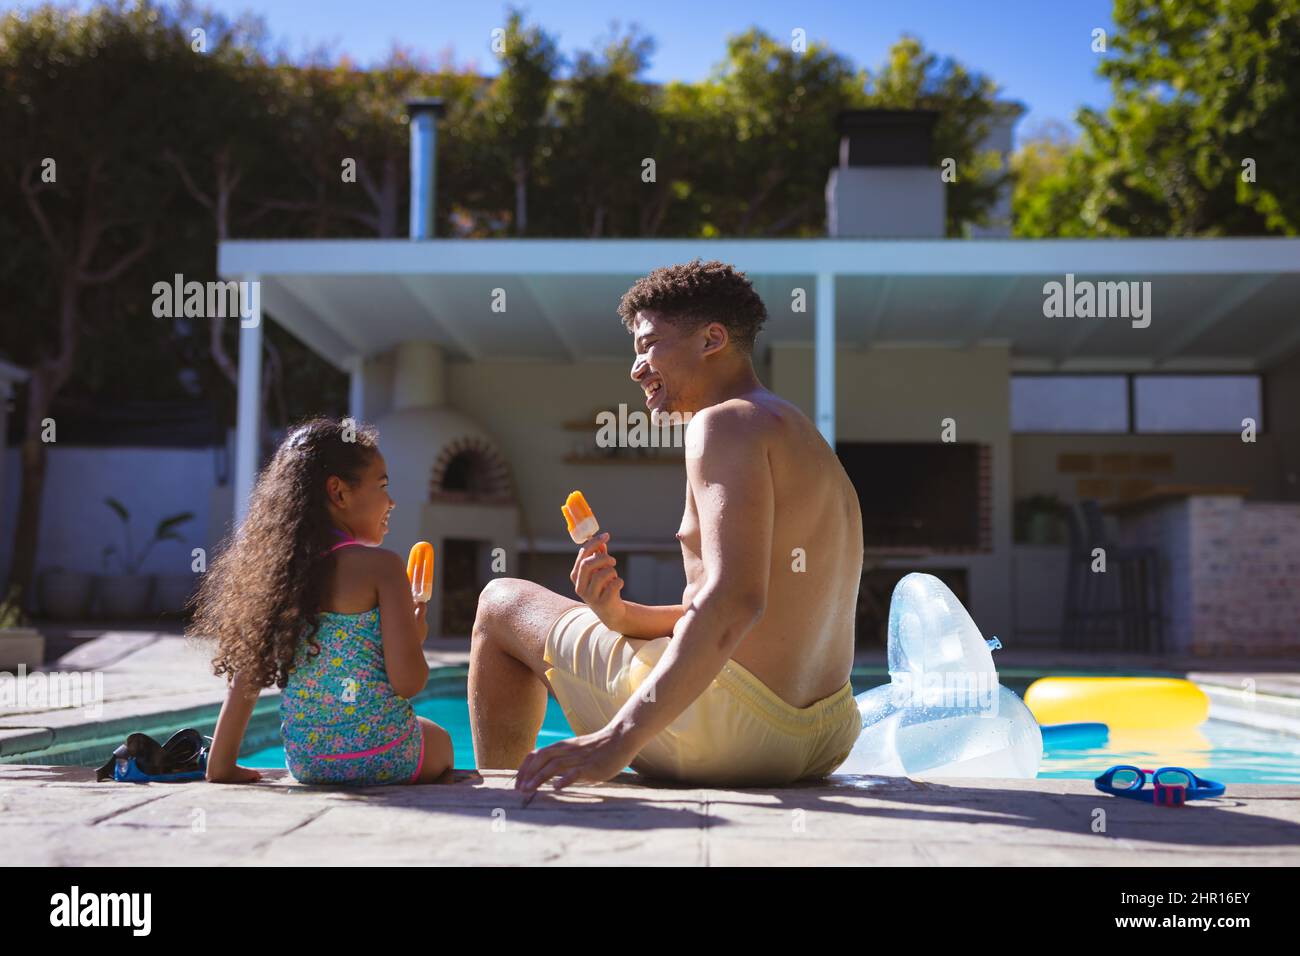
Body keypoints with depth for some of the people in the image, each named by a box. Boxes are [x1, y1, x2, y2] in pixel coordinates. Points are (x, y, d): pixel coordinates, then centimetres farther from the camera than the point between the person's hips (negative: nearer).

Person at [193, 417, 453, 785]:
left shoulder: (280, 568, 2)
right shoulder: (382, 566, -14)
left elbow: (247, 676, 4)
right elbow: (408, 681, -17)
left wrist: (221, 766, 11)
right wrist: (416, 638, 4)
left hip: (304, 762, 5)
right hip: (381, 759, -5)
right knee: (439, 740, 31)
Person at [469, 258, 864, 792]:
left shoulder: (728, 422, -12)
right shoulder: (804, 439, 19)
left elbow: (733, 601, -27)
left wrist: (620, 737, -31)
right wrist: (624, 616, 2)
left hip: (730, 733, -10)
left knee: (502, 604, 10)